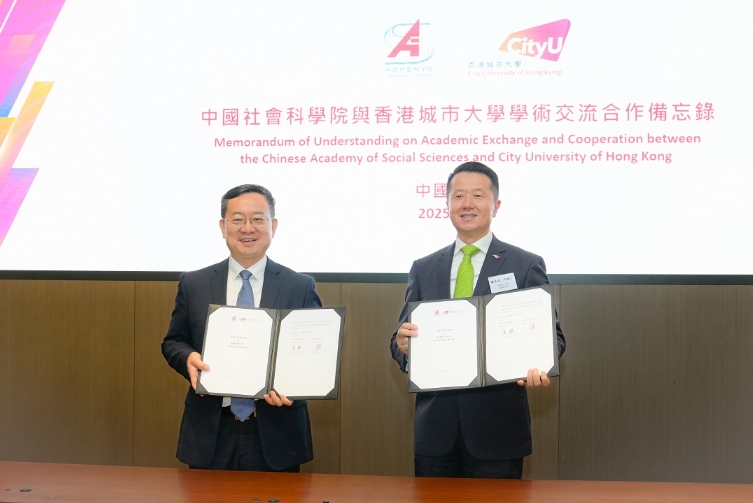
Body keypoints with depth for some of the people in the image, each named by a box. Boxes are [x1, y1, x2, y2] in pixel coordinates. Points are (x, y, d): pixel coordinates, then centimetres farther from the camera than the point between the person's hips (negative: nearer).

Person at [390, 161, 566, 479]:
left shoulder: (526, 265, 0)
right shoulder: (423, 269, 9)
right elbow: (404, 337, 10)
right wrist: (402, 344, -14)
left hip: (497, 425, -2)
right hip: (435, 425, 3)